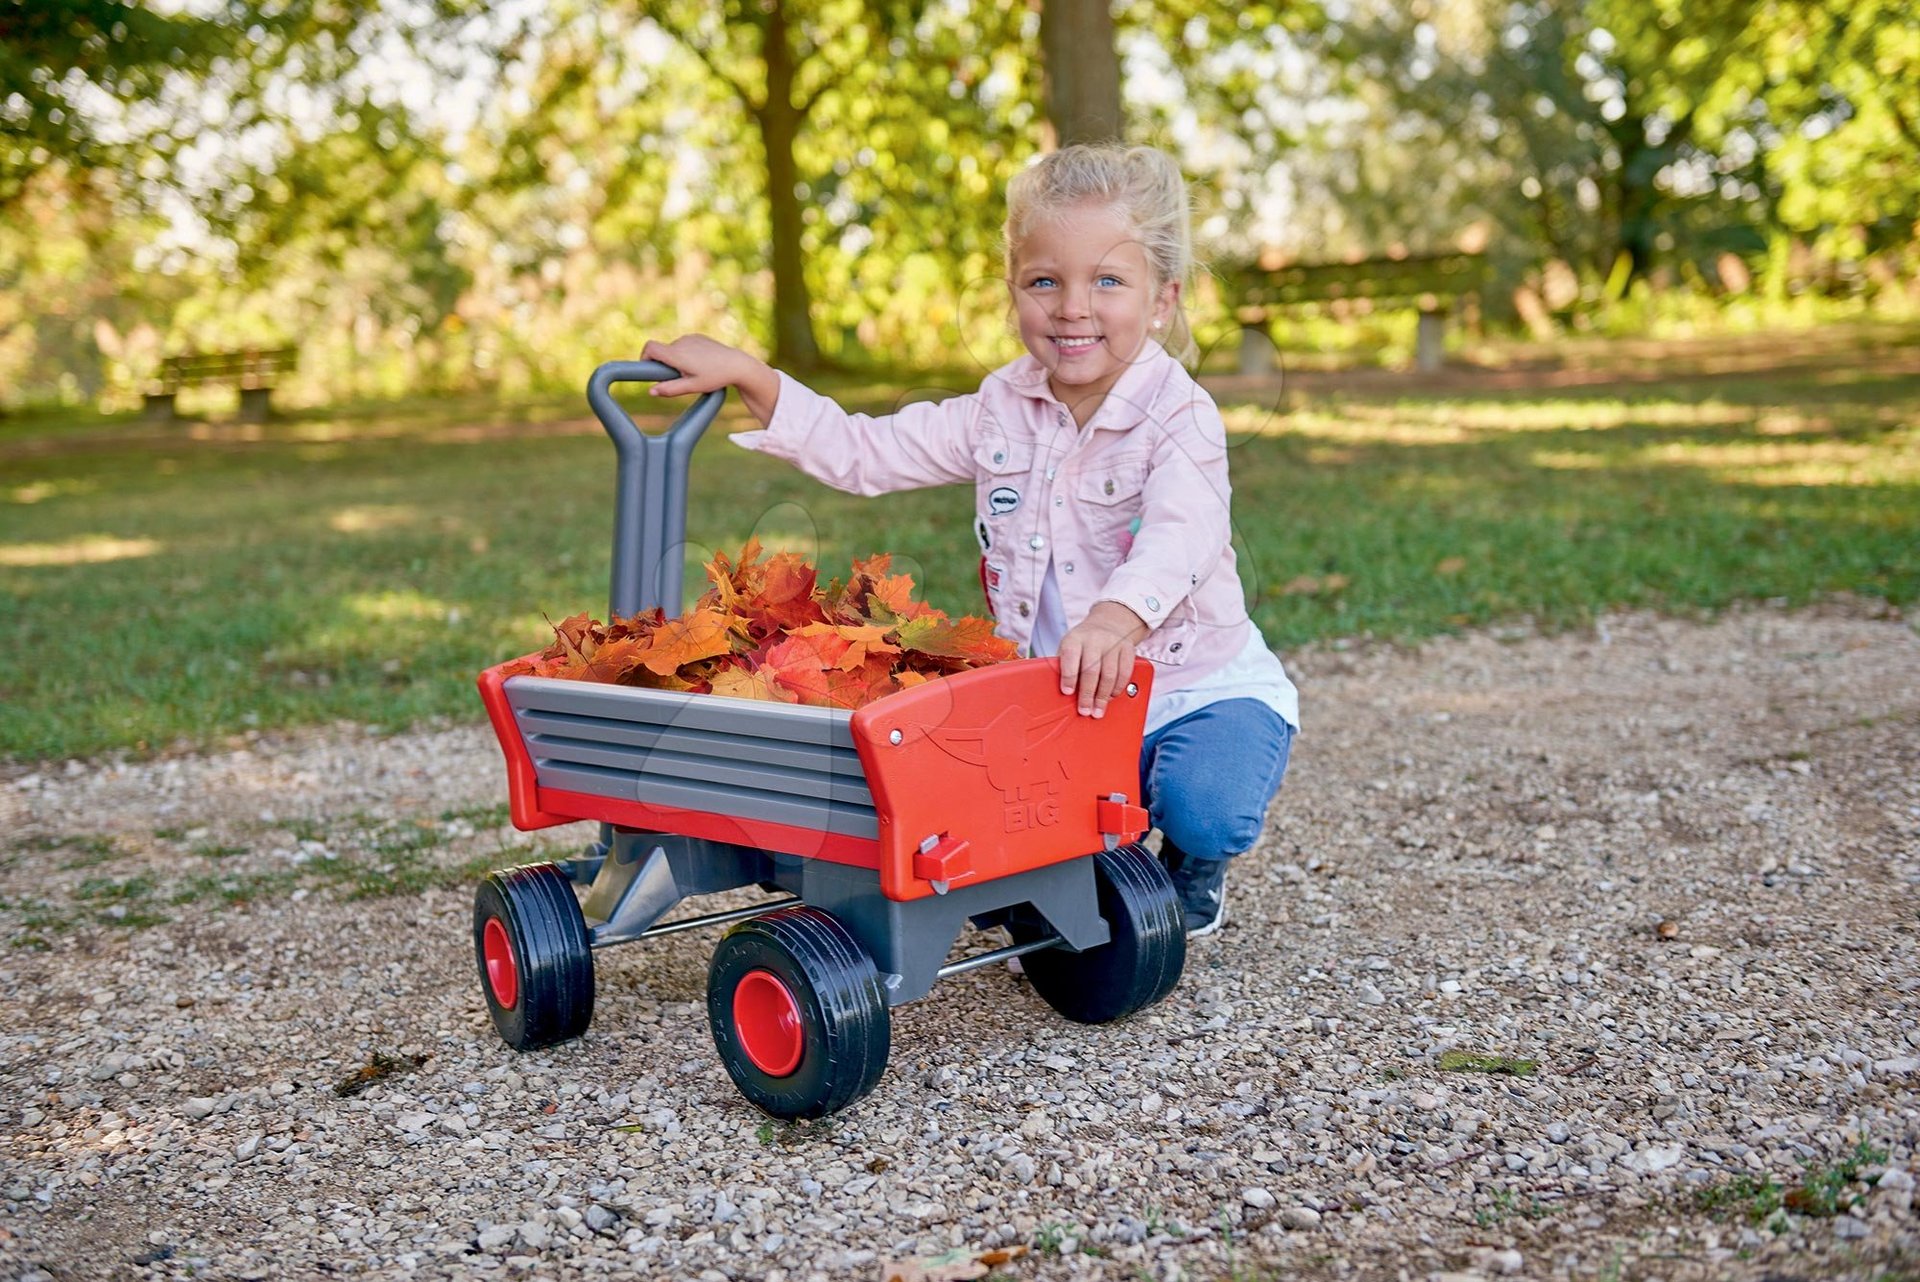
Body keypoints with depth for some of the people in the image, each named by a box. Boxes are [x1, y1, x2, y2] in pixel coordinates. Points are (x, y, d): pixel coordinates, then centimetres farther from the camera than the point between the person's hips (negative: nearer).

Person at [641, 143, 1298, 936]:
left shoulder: (1179, 419, -17)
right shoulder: (1002, 411, 2)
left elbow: (1178, 538, -37)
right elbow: (862, 454, 7)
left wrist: (1116, 616, -59)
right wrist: (744, 376, -2)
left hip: (1200, 686, -4)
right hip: (1047, 698, 4)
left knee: (1206, 809, -31)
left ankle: (1193, 870, 9)